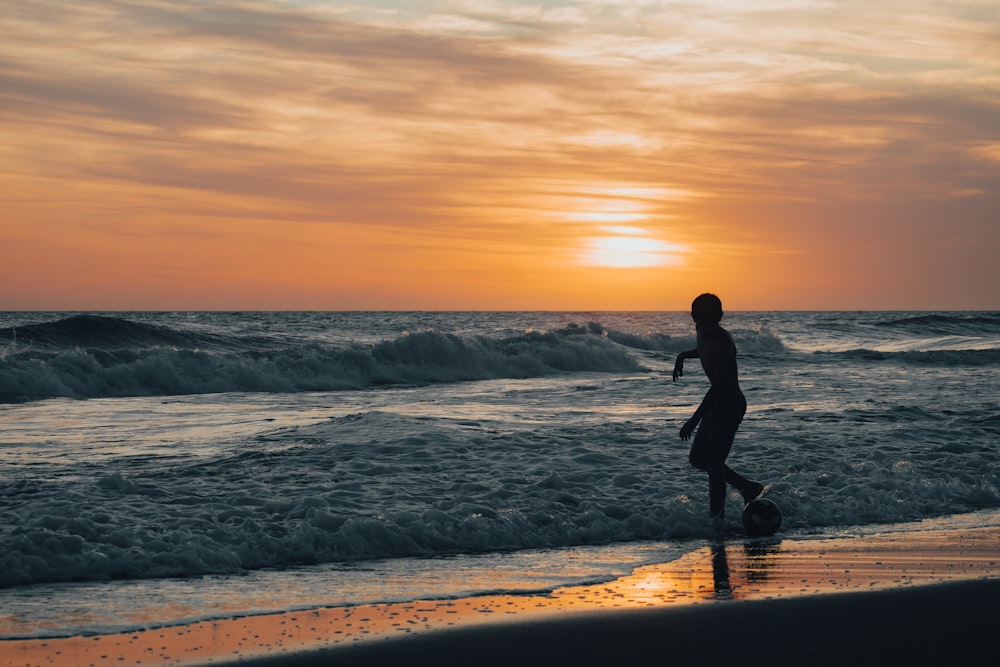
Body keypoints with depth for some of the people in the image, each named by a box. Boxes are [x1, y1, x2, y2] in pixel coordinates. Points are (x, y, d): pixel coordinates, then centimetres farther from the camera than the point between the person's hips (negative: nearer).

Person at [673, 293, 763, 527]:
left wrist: (694, 420, -36)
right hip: (717, 403, 10)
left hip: (730, 405, -10)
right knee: (697, 458, 15)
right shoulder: (703, 332, 3)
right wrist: (683, 355, 12)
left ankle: (717, 518, -1)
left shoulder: (723, 343, -25)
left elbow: (718, 386, -31)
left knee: (714, 463, -10)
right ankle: (747, 487, 25)